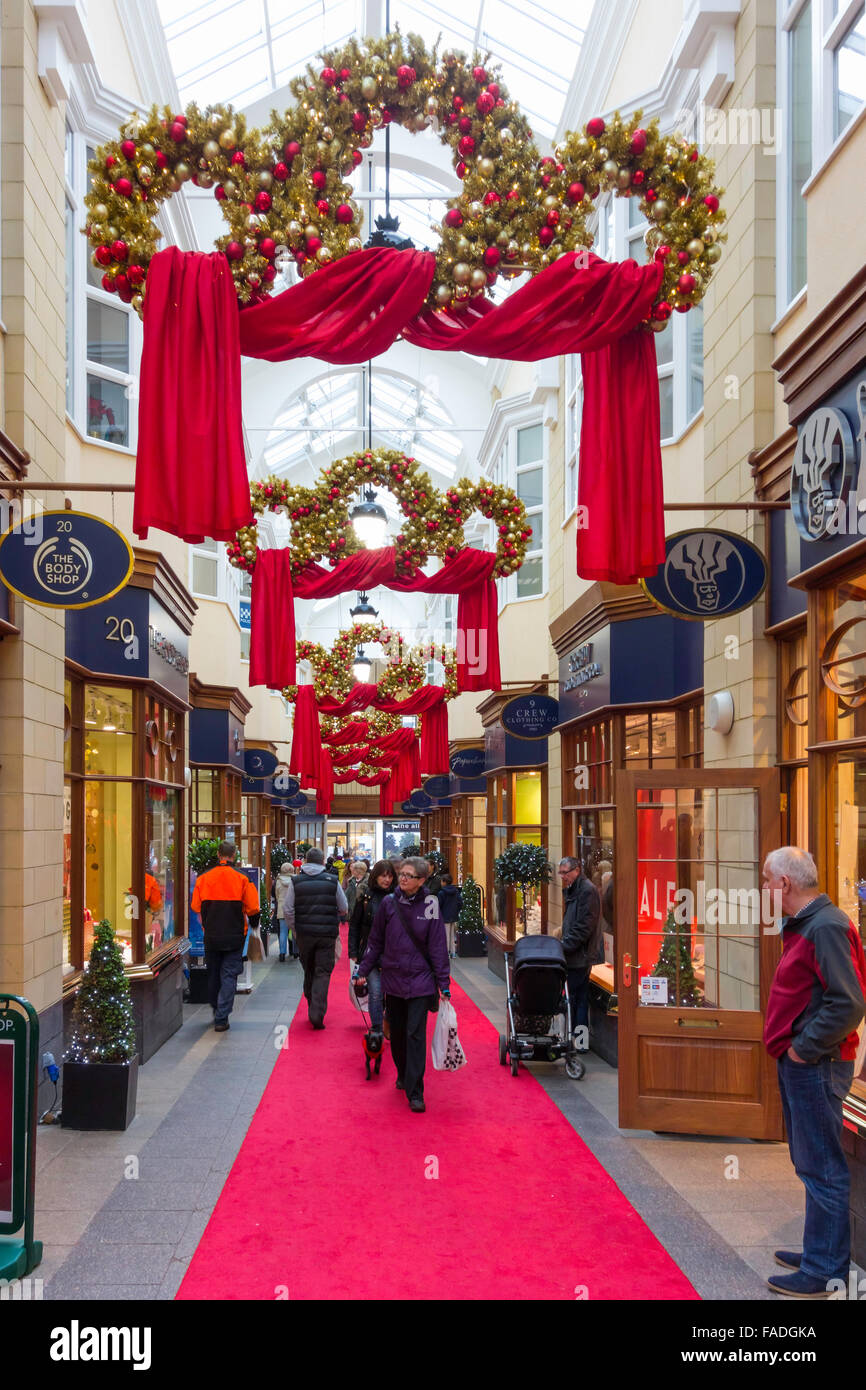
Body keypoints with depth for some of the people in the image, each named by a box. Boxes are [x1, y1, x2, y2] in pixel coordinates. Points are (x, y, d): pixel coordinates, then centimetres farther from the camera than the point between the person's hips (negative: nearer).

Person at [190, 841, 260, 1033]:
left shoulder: (204, 877, -2)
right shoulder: (241, 879, -8)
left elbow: (196, 906, 2)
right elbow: (253, 908, -7)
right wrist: (253, 924, 13)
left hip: (211, 935, 2)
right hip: (234, 935, -2)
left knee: (213, 975, 17)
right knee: (229, 975, 2)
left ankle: (217, 1011, 32)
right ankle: (221, 1018, -4)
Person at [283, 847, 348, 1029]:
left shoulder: (296, 882, 0)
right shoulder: (332, 881, -1)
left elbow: (287, 909, -3)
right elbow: (344, 909, 4)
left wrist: (295, 928, 10)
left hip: (304, 934, 2)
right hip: (327, 934, -2)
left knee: (308, 972, 17)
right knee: (323, 973, 1)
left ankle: (313, 1010, 25)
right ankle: (317, 1015, -10)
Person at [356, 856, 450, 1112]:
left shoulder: (429, 905, -6)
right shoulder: (388, 903, -1)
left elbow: (438, 945, -3)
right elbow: (376, 940, 9)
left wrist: (443, 983, -3)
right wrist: (364, 970, 9)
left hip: (420, 980, -3)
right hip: (393, 978, 3)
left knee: (415, 1034, -8)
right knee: (397, 1031, 13)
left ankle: (415, 1092, -4)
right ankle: (403, 1075, 36)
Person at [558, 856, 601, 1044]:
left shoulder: (587, 890, -14)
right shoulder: (572, 890, 16)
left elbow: (584, 927, -20)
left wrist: (565, 946, -17)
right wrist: (563, 944, 13)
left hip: (581, 956, -9)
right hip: (575, 954, 10)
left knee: (577, 998, -5)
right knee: (578, 998, 11)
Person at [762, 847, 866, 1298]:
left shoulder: (826, 927, -19)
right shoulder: (802, 925, 14)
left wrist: (804, 1049, -19)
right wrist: (792, 1046, 12)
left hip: (816, 1066, -10)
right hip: (800, 1062, 10)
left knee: (820, 1168, -2)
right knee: (811, 1163, 18)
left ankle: (825, 1273, 5)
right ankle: (821, 1251, 29)